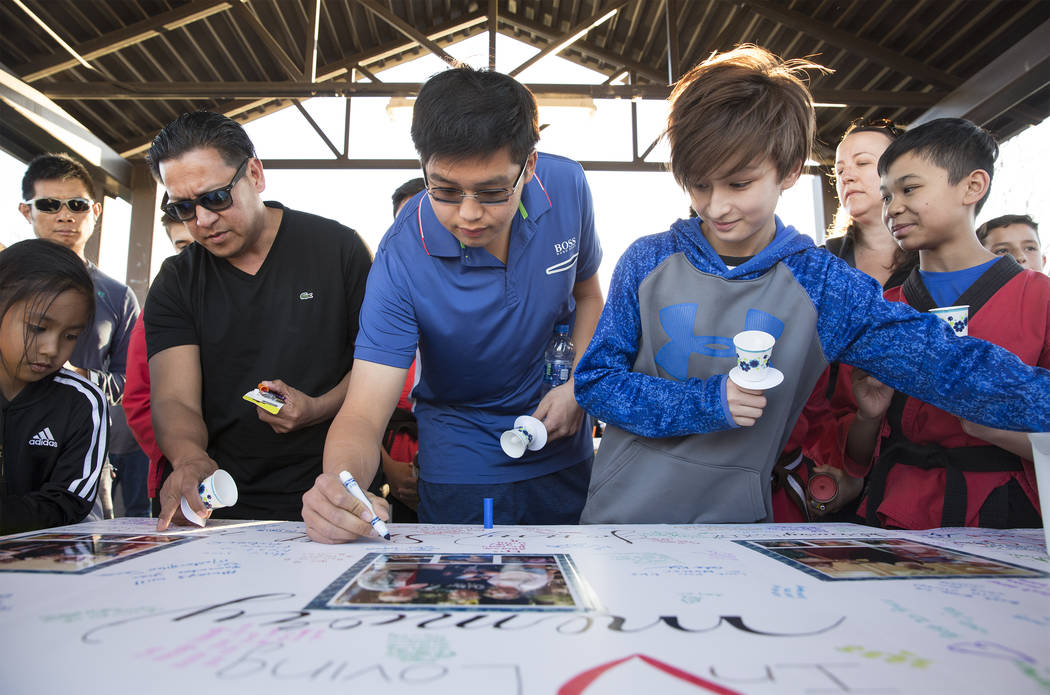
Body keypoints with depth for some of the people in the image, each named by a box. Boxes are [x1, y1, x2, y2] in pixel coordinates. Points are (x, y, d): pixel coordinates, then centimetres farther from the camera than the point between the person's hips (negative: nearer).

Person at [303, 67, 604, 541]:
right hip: (461, 462, -3)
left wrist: (578, 385, -12)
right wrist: (340, 484, -48)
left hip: (564, 449, 4)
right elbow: (363, 414, -27)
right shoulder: (403, 259, -26)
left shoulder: (566, 186, -16)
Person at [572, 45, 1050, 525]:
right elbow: (595, 379, -5)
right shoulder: (647, 263, -4)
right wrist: (706, 401, -16)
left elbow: (947, 363, -9)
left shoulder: (824, 286, -4)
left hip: (736, 521, -1)